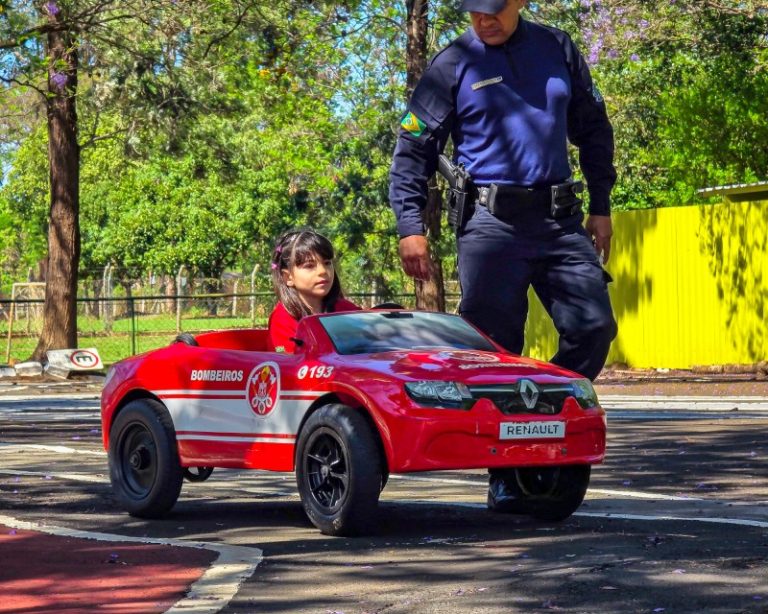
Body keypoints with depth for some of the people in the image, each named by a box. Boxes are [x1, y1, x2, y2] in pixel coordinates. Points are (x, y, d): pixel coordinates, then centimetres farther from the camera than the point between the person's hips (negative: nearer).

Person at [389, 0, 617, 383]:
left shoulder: (558, 48, 11)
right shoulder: (453, 65, 2)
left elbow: (593, 129, 19)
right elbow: (412, 150, 2)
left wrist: (601, 207, 14)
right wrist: (410, 227, -8)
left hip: (561, 220, 3)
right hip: (490, 223, -3)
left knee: (595, 327, -3)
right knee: (494, 344, -6)